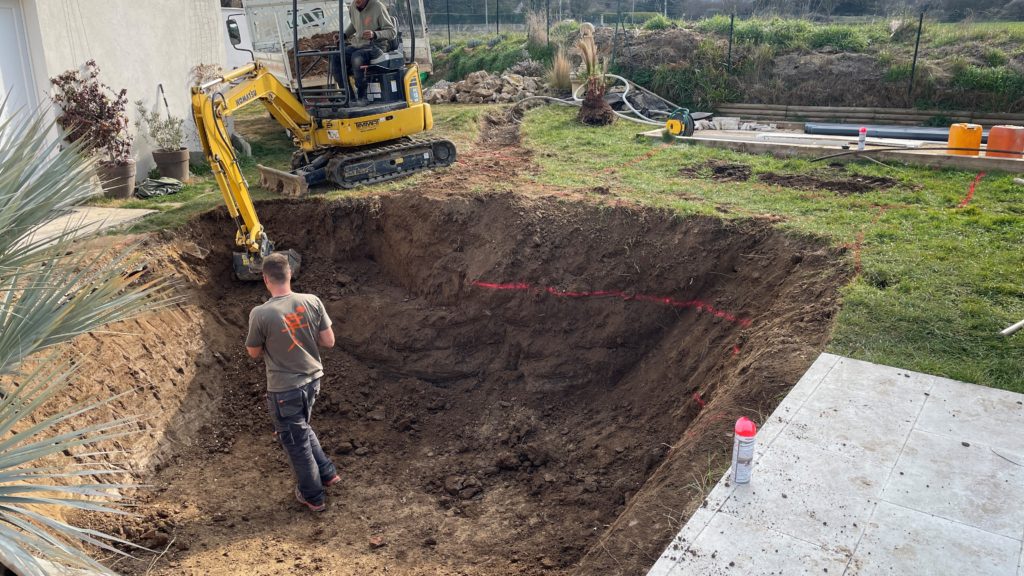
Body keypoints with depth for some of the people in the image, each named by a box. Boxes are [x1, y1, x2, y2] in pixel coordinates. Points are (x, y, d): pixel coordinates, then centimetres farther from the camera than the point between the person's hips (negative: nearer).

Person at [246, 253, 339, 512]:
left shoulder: (260, 314, -21)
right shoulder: (312, 302, -11)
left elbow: (254, 353, -6)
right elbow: (329, 341, -4)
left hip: (284, 389, -5)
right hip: (312, 379, 5)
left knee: (296, 441, 14)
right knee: (302, 428, 30)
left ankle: (313, 496, 31)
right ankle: (327, 473, 40)